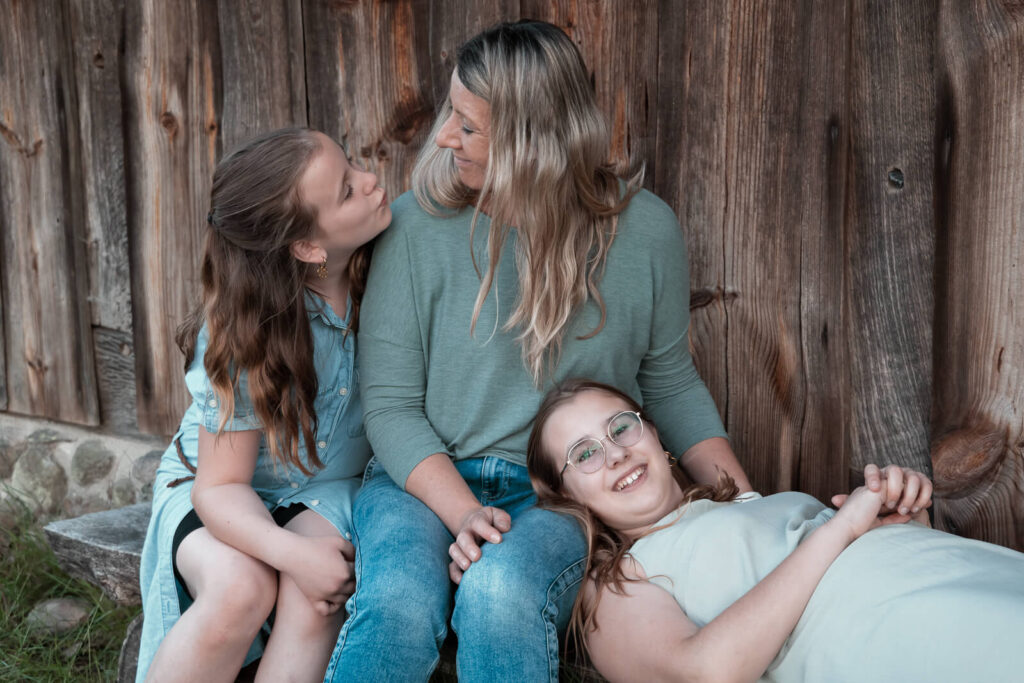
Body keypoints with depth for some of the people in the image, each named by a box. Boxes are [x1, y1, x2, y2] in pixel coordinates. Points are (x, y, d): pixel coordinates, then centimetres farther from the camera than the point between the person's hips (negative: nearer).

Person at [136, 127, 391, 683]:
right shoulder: (244, 334, -25)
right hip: (225, 495, -2)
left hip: (326, 492, 2)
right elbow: (220, 487, -21)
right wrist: (293, 552, -39)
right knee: (240, 587, -33)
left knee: (318, 591, -30)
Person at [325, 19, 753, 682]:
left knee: (503, 593, -34)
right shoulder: (417, 223, -5)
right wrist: (463, 512, -19)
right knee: (398, 605, -32)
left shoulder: (644, 228, -2)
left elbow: (671, 383, 11)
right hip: (427, 479, 1)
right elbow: (390, 402, -3)